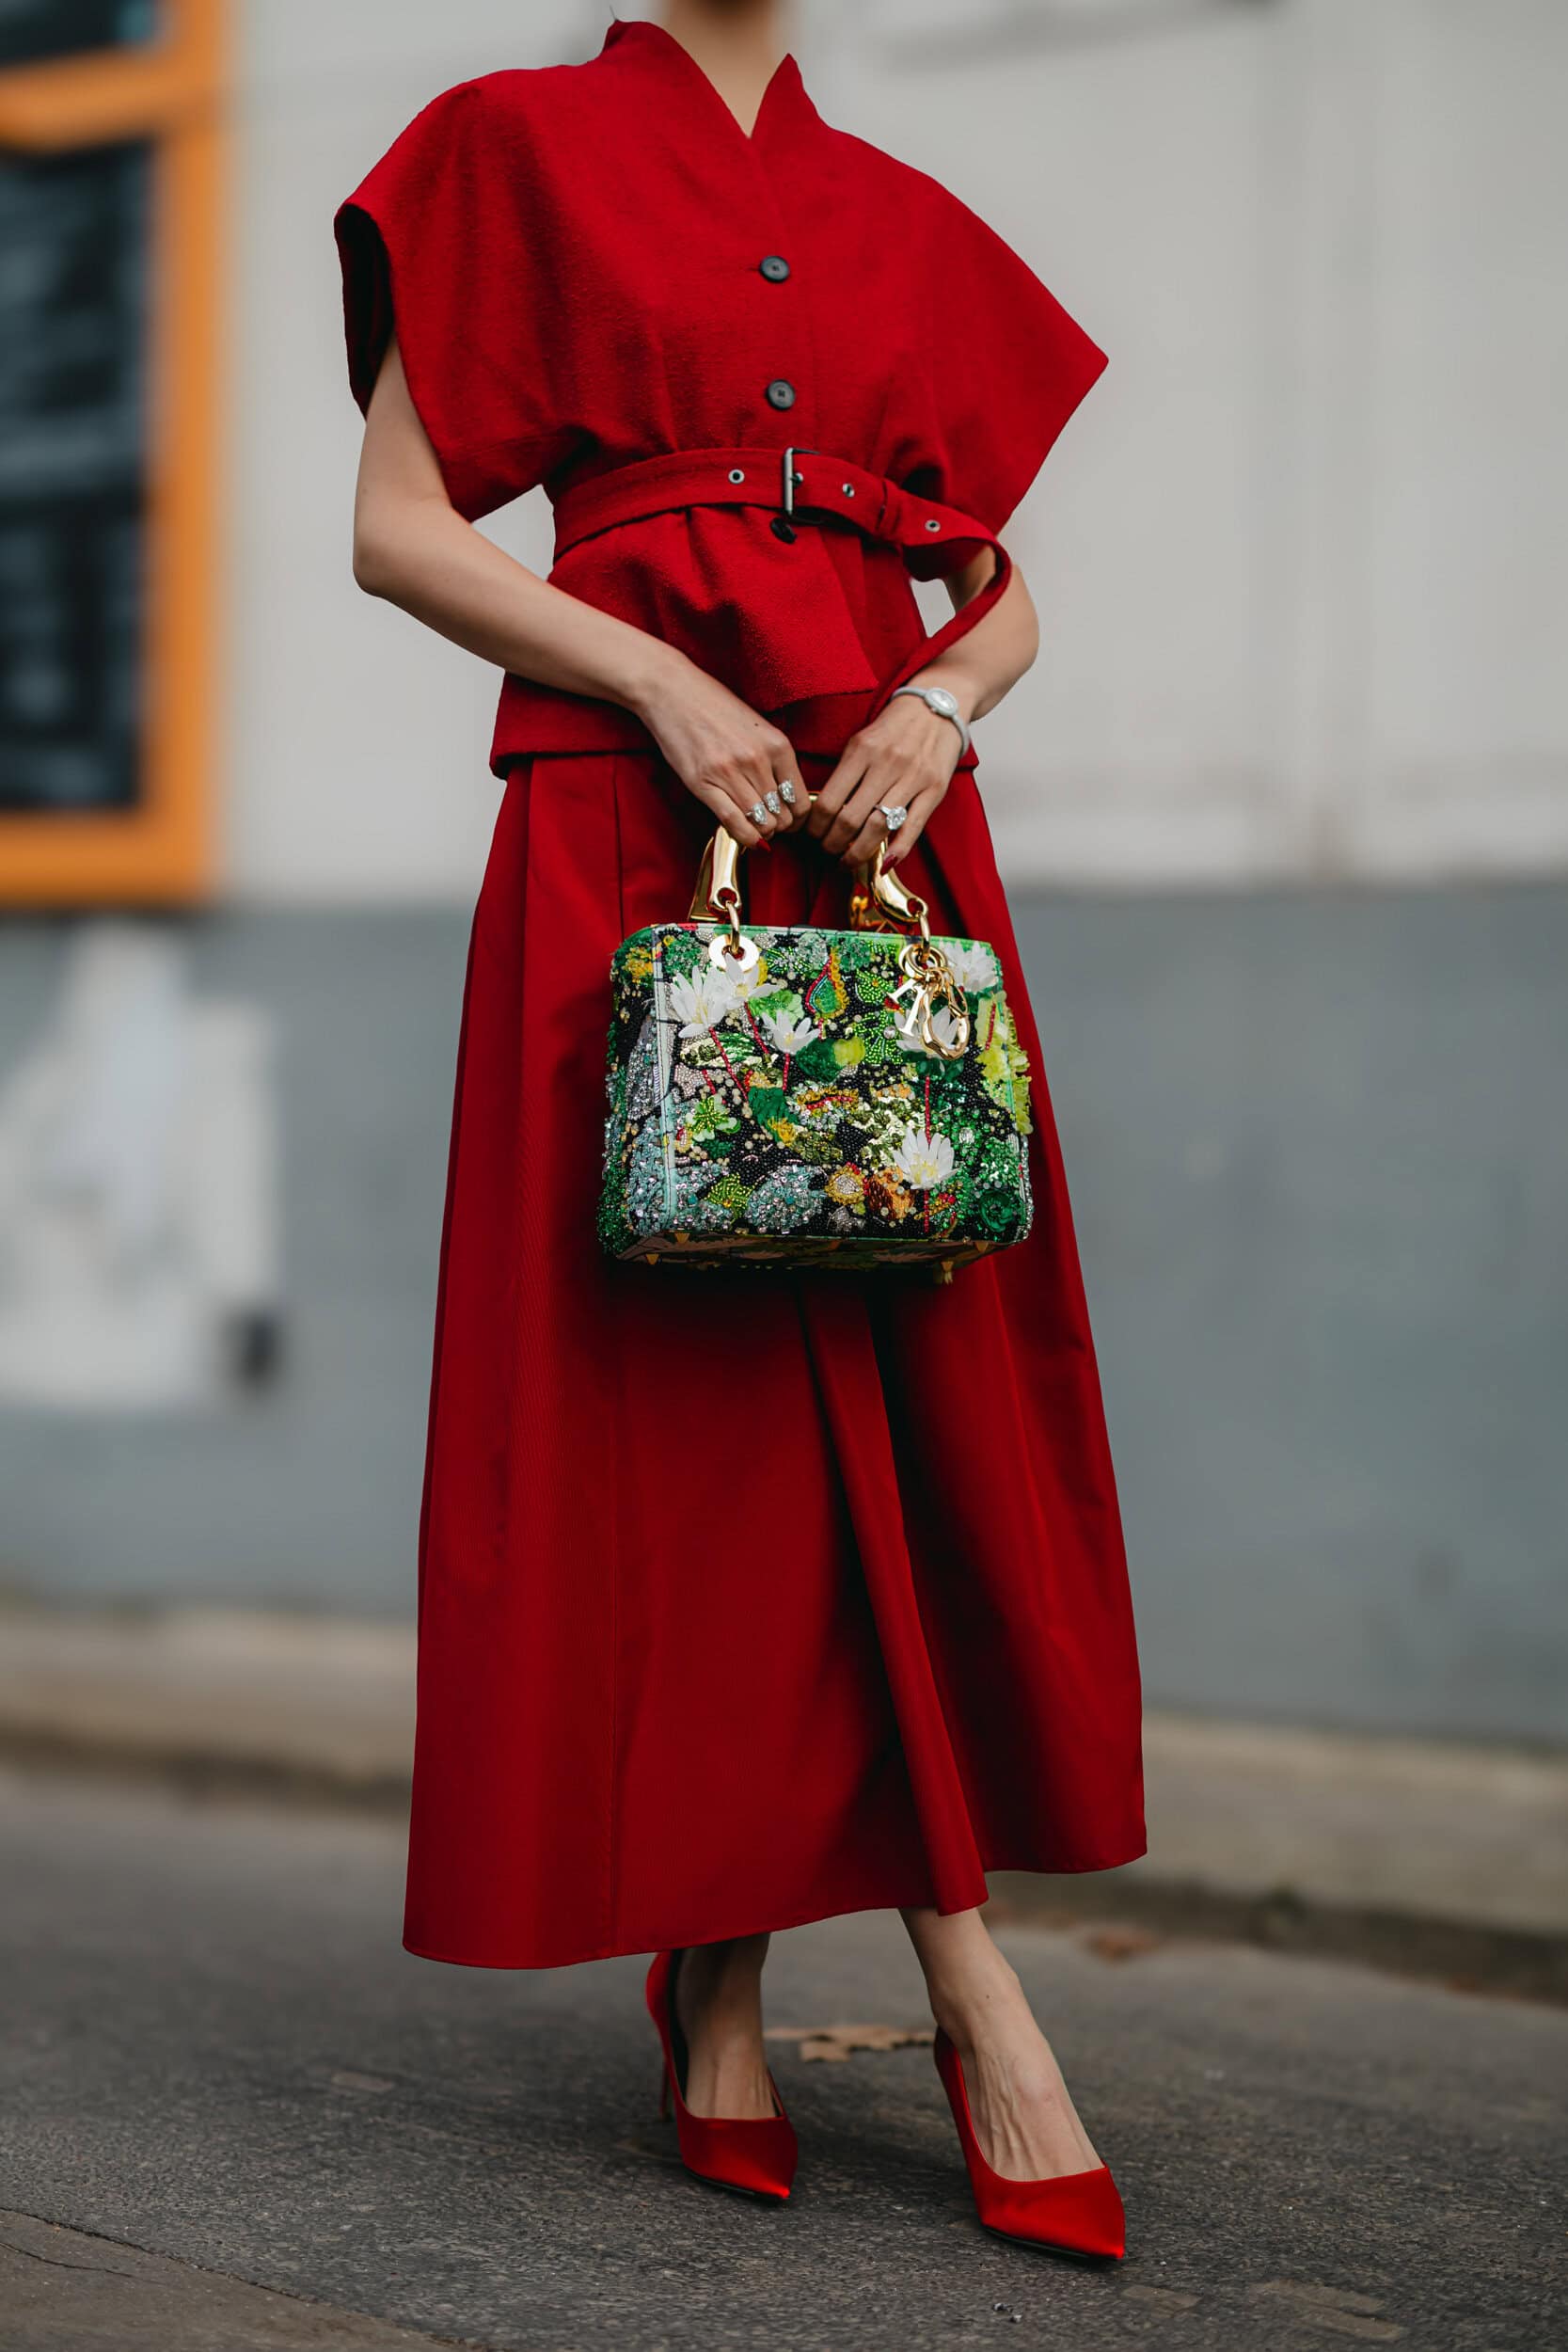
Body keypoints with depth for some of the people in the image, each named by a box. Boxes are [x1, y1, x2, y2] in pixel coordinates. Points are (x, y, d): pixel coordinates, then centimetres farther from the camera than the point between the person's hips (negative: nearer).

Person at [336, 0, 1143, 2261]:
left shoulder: (906, 224, 19)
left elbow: (1004, 589, 18)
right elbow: (401, 526, 0)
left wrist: (941, 702, -5)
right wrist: (666, 684, -13)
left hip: (894, 827, 4)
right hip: (636, 829, -4)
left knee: (925, 1383, -1)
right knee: (669, 1381, -4)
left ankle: (958, 1941, 5)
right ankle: (714, 1976, 5)